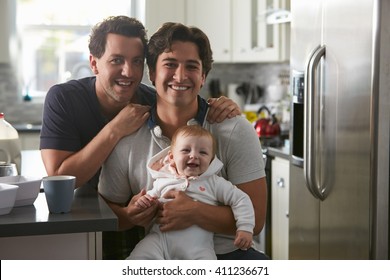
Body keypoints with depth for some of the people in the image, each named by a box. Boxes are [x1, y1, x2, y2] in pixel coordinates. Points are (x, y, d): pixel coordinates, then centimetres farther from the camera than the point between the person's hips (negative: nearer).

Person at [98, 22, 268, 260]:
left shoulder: (236, 131, -4)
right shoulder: (126, 140, -1)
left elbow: (254, 219, -8)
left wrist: (194, 213, -23)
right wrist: (130, 215, -13)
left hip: (227, 253, 1)